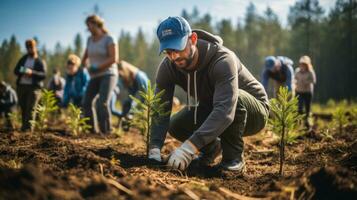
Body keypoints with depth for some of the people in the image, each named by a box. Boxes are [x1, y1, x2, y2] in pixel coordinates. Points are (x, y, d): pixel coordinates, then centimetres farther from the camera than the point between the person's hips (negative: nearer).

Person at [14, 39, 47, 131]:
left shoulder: (40, 61, 4)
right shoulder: (23, 59, 17)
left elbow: (44, 75, -7)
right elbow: (15, 70, 14)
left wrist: (32, 73, -22)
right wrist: (22, 73, -8)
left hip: (34, 87, -4)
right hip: (21, 86, 4)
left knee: (30, 108, -11)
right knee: (23, 108, 3)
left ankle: (28, 128, -14)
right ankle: (24, 126, 11)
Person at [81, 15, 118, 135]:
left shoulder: (109, 39, -10)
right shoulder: (90, 39, 9)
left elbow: (114, 58, -17)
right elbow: (86, 53, 27)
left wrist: (98, 68, -18)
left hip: (108, 75, -7)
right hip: (95, 77, 7)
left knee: (102, 103, -23)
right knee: (86, 102, -3)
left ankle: (106, 132, -20)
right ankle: (91, 130, 4)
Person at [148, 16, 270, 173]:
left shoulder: (222, 60, -37)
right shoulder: (167, 67, -18)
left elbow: (225, 110, -49)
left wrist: (190, 147, -57)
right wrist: (154, 149, -40)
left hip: (253, 110, -6)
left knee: (236, 99, -38)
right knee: (176, 127, -14)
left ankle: (234, 157, -15)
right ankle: (212, 147, 16)